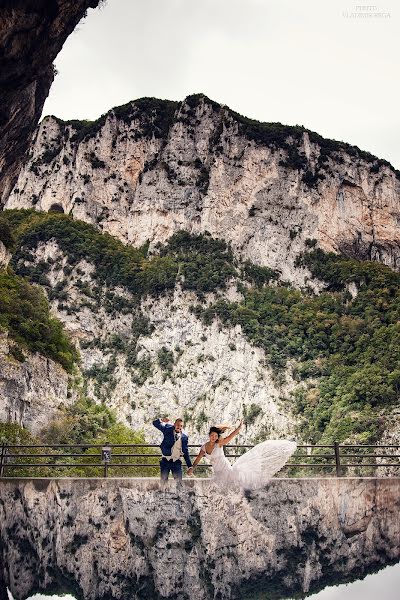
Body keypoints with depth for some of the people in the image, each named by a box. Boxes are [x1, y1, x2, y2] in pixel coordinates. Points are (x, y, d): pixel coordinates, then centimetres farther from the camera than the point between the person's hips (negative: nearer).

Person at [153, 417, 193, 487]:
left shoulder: (184, 437, 2)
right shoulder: (168, 430, -1)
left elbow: (186, 452, 7)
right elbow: (155, 423, -2)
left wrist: (190, 466, 4)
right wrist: (161, 420, -26)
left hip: (176, 462, 1)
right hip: (166, 460, -1)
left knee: (179, 482, -4)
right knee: (163, 482, 0)